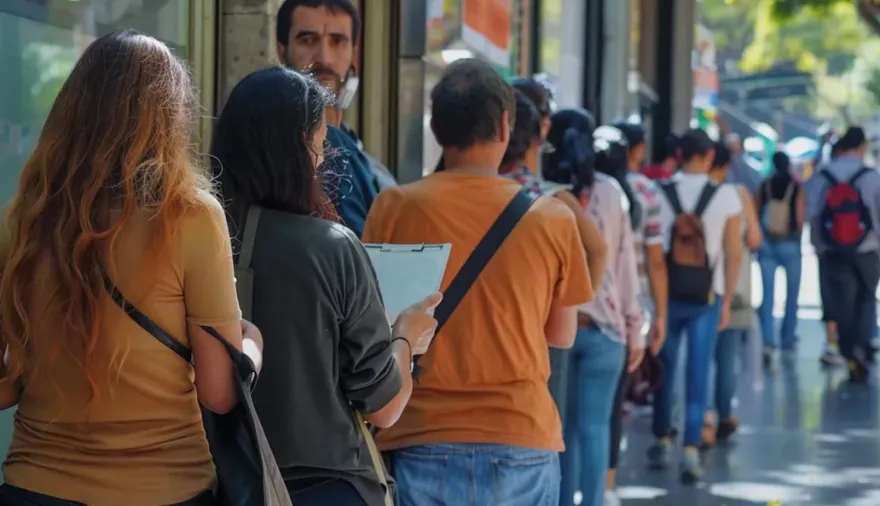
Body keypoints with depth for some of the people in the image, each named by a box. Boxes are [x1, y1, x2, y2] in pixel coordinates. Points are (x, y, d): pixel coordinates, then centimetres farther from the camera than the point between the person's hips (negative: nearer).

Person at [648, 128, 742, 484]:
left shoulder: (659, 195, -5)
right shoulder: (726, 196, -5)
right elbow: (733, 254, -3)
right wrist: (727, 301, 6)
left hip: (667, 294, 1)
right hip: (707, 297, -1)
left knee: (664, 370, 15)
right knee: (698, 373, 2)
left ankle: (662, 443, 26)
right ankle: (691, 451, -5)